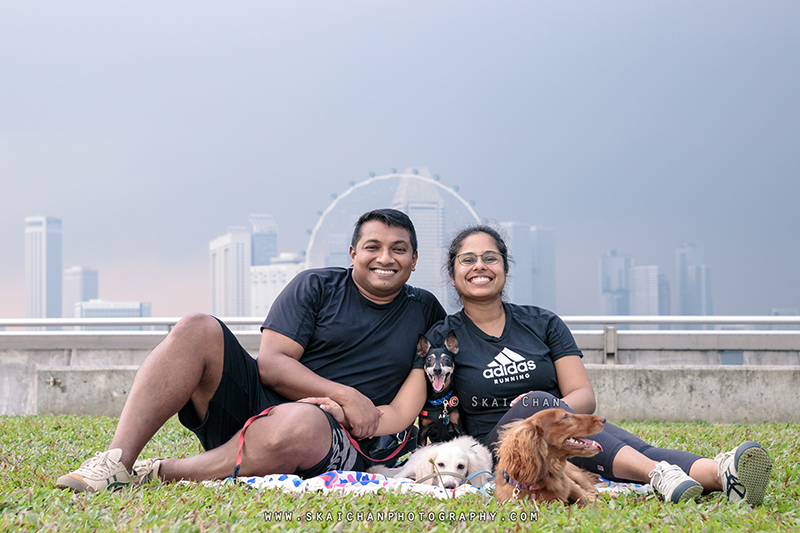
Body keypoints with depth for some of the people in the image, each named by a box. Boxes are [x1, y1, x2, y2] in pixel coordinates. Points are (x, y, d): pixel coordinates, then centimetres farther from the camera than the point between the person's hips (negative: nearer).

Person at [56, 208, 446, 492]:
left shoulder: (425, 312, 16)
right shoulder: (316, 287, 9)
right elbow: (270, 363, -1)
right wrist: (344, 395, -13)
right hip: (253, 406, 2)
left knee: (303, 421, -41)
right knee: (197, 330, -22)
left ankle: (156, 476, -29)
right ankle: (116, 464, -33)